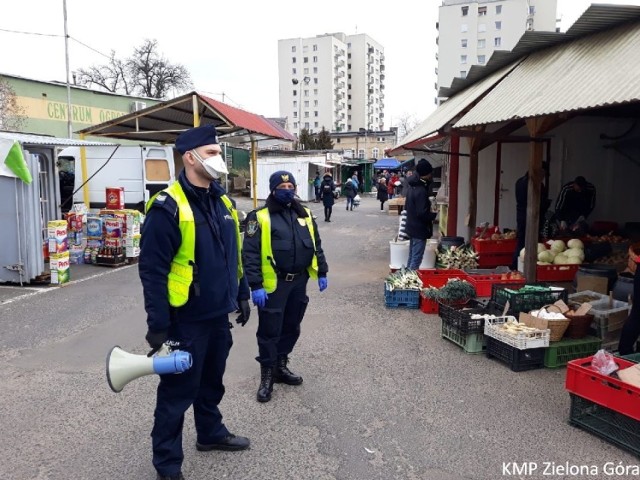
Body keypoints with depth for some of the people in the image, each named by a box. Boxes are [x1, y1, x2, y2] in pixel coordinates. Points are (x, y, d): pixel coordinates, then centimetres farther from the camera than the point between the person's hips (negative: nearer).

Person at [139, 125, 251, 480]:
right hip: (186, 319, -7)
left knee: (211, 381, 23)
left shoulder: (223, 201, 7)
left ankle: (211, 433, 44)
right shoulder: (168, 207, -18)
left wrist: (241, 294, 17)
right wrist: (157, 325, -19)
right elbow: (152, 270, -19)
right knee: (178, 391, 7)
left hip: (219, 315, 7)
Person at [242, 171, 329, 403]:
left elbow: (316, 246, 16)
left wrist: (322, 273, 13)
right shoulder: (260, 217, -9)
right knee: (269, 331, 4)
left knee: (291, 328, 16)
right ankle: (267, 376, 19)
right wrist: (255, 285, -18)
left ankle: (281, 367, 33)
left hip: (299, 282, 6)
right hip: (273, 284, -5)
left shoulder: (305, 215, 9)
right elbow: (250, 253, -13)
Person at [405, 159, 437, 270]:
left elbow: (406, 206, 17)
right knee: (416, 260, -3)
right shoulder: (421, 190, -22)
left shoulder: (412, 186, 7)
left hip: (411, 227, 10)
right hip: (420, 229, -10)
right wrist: (433, 214, -8)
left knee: (411, 258, 18)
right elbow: (422, 213, -26)